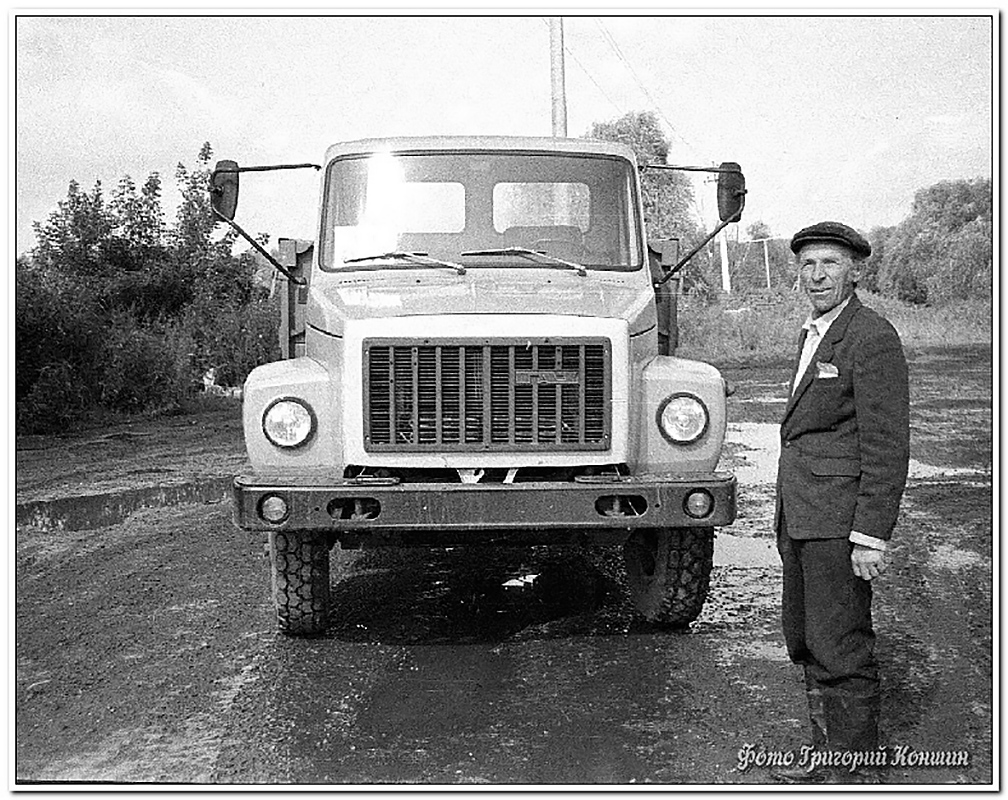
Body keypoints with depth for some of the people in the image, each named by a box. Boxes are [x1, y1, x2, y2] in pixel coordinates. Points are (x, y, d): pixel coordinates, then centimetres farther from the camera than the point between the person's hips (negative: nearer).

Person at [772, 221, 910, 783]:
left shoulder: (873, 339, -13)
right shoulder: (816, 335, 17)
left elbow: (888, 447, -17)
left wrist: (871, 537, -20)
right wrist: (790, 519, 19)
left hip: (840, 522, -10)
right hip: (801, 517, 10)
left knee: (841, 651, -5)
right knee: (806, 642, 15)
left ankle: (858, 772, 5)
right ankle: (830, 758, 27)